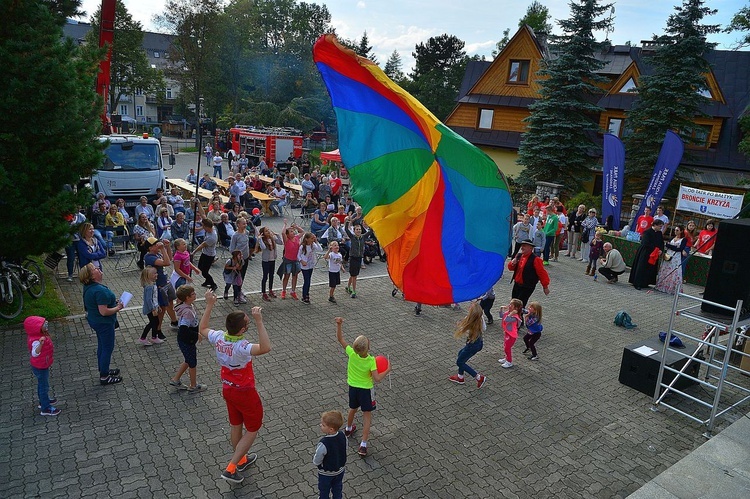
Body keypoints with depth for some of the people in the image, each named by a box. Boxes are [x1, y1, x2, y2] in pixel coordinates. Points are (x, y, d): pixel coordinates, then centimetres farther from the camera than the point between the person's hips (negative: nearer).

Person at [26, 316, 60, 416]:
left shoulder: (40, 336, -8)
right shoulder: (36, 341, -36)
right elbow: (34, 353, -53)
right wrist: (40, 343, -67)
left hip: (43, 365, 9)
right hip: (40, 367, -9)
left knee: (42, 384, 28)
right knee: (44, 386, 6)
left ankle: (44, 400, 49)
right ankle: (46, 408, 20)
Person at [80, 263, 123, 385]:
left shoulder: (88, 287, 1)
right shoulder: (100, 290, -31)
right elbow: (104, 311, -31)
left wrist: (113, 302, 8)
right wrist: (117, 308, -16)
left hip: (94, 320, 10)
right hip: (104, 323, -10)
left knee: (102, 346, 23)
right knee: (108, 348, 5)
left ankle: (104, 370, 39)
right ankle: (104, 377, 17)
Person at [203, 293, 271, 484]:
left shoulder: (218, 337, -15)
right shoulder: (241, 347, -36)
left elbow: (202, 329, 7)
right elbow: (265, 348, -53)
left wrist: (209, 305, 4)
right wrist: (259, 322, -55)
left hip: (227, 389, 7)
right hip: (245, 393, -7)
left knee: (235, 425, 25)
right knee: (252, 430, 13)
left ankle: (241, 460, 46)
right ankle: (230, 469, 14)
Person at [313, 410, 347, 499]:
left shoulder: (323, 444, -40)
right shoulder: (342, 435, -23)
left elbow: (316, 462, -26)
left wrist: (314, 456, -6)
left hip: (326, 473, -4)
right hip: (340, 470, 5)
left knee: (324, 491, 25)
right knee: (337, 489, 30)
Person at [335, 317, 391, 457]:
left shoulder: (351, 353, -23)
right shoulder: (371, 360, -29)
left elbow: (340, 339, -16)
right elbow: (377, 379, -30)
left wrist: (339, 325, -23)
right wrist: (387, 370, -16)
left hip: (352, 387, 4)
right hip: (366, 389, -4)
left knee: (353, 409, 30)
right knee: (367, 415, 10)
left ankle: (348, 429, 55)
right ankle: (363, 445, 7)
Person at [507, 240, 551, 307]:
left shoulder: (535, 259, -16)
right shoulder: (518, 256, 4)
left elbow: (542, 273, -13)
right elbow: (510, 268, 14)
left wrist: (545, 286, -9)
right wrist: (512, 263, -9)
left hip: (527, 287, -7)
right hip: (517, 285, 7)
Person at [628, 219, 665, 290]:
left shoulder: (660, 233, 8)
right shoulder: (647, 232, -13)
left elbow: (662, 243, 11)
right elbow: (646, 243, -19)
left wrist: (661, 250, -7)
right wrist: (655, 249, -17)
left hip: (654, 254, 7)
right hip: (645, 253, -7)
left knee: (651, 269, 8)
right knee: (641, 268, -4)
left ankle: (645, 283, 16)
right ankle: (637, 284, 0)